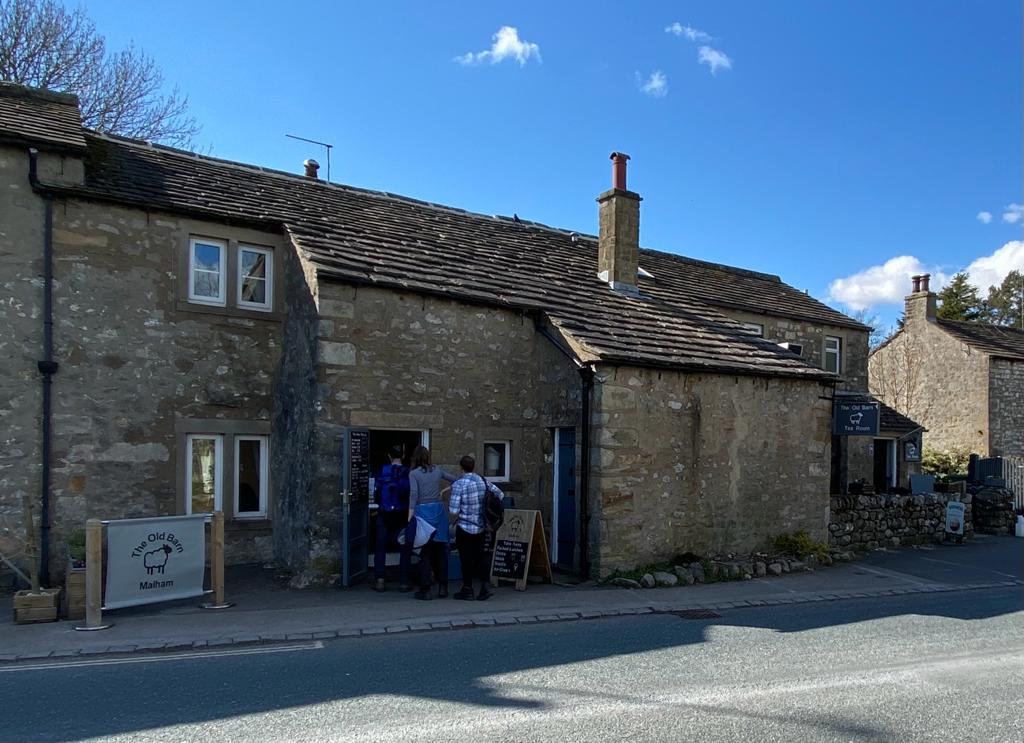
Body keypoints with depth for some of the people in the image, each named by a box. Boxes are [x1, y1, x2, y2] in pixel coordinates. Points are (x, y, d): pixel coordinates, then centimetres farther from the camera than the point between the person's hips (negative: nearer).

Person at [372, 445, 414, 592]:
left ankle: (379, 580, 2)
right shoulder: (408, 473, -6)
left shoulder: (382, 471, -4)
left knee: (381, 547, 10)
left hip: (384, 515, 1)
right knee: (405, 548, 9)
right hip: (403, 515, 0)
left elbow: (375, 494, 0)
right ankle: (403, 582, 9)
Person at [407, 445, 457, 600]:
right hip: (439, 510, 3)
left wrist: (410, 517, -14)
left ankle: (425, 590, 6)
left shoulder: (413, 473, -2)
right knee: (441, 550, 10)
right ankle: (443, 587, 13)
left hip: (423, 511, -3)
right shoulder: (437, 470, 10)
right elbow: (455, 480, 21)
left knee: (425, 552, 3)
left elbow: (413, 494, -12)